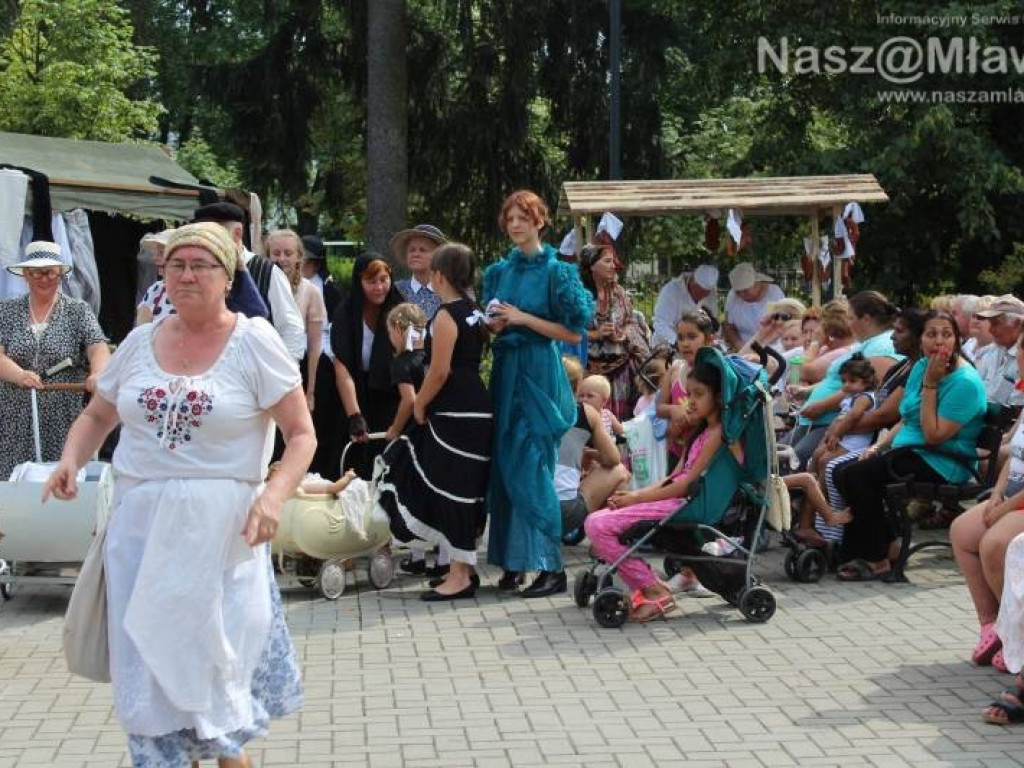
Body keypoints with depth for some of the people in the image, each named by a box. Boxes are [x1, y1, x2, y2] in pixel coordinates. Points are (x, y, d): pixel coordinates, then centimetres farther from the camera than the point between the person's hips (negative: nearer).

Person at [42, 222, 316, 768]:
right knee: (149, 661, 6)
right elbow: (97, 416, 19)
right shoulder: (140, 342, 9)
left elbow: (301, 433, -5)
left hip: (220, 531, -4)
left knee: (214, 658, 1)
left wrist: (274, 494, -21)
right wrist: (71, 460, -1)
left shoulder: (254, 341, -4)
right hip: (140, 524, 4)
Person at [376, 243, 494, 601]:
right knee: (461, 491, 15)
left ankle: (460, 577, -1)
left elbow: (440, 372, -17)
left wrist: (419, 405, -4)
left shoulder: (447, 315, -13)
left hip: (454, 414, -9)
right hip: (475, 408, 9)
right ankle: (464, 567, 21)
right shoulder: (474, 313, 13)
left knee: (451, 490, -4)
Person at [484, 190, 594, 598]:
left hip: (538, 374, -6)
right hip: (505, 371, 6)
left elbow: (575, 333, -9)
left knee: (530, 469, -9)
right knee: (504, 468, 4)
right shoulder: (500, 271, 12)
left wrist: (522, 318, -14)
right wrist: (495, 324, -3)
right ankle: (511, 560, 12)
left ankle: (552, 567, -4)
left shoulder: (556, 271, -5)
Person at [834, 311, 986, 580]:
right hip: (908, 452, 9)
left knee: (856, 476, -22)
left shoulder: (965, 382, -16)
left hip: (942, 464, -9)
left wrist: (930, 385, -21)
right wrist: (878, 446, 4)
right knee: (842, 473, -6)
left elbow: (933, 436, -21)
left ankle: (877, 559, -10)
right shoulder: (921, 367, 10)